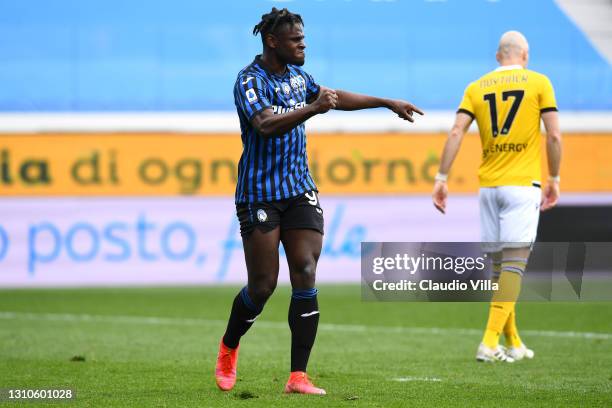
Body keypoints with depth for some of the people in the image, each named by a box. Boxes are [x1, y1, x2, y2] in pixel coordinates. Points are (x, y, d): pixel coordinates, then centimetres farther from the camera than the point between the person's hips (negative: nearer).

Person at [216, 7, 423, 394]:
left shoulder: (298, 75, 11)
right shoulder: (250, 80, -13)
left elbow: (335, 97, 29)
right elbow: (265, 124, -30)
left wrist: (388, 103, 31)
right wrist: (313, 108, -41)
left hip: (300, 191, 6)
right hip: (260, 195, -6)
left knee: (305, 278, -7)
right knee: (262, 286, -4)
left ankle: (298, 376, -7)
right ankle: (228, 348, 25)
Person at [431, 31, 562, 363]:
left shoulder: (477, 87, 10)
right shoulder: (538, 83, 2)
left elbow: (456, 132, -1)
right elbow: (554, 136, -3)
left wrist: (441, 179, 0)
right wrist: (554, 179, 7)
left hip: (488, 186, 4)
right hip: (523, 184, -4)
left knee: (499, 264, 12)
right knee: (514, 262, -7)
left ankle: (512, 342, 20)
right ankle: (490, 342, -18)